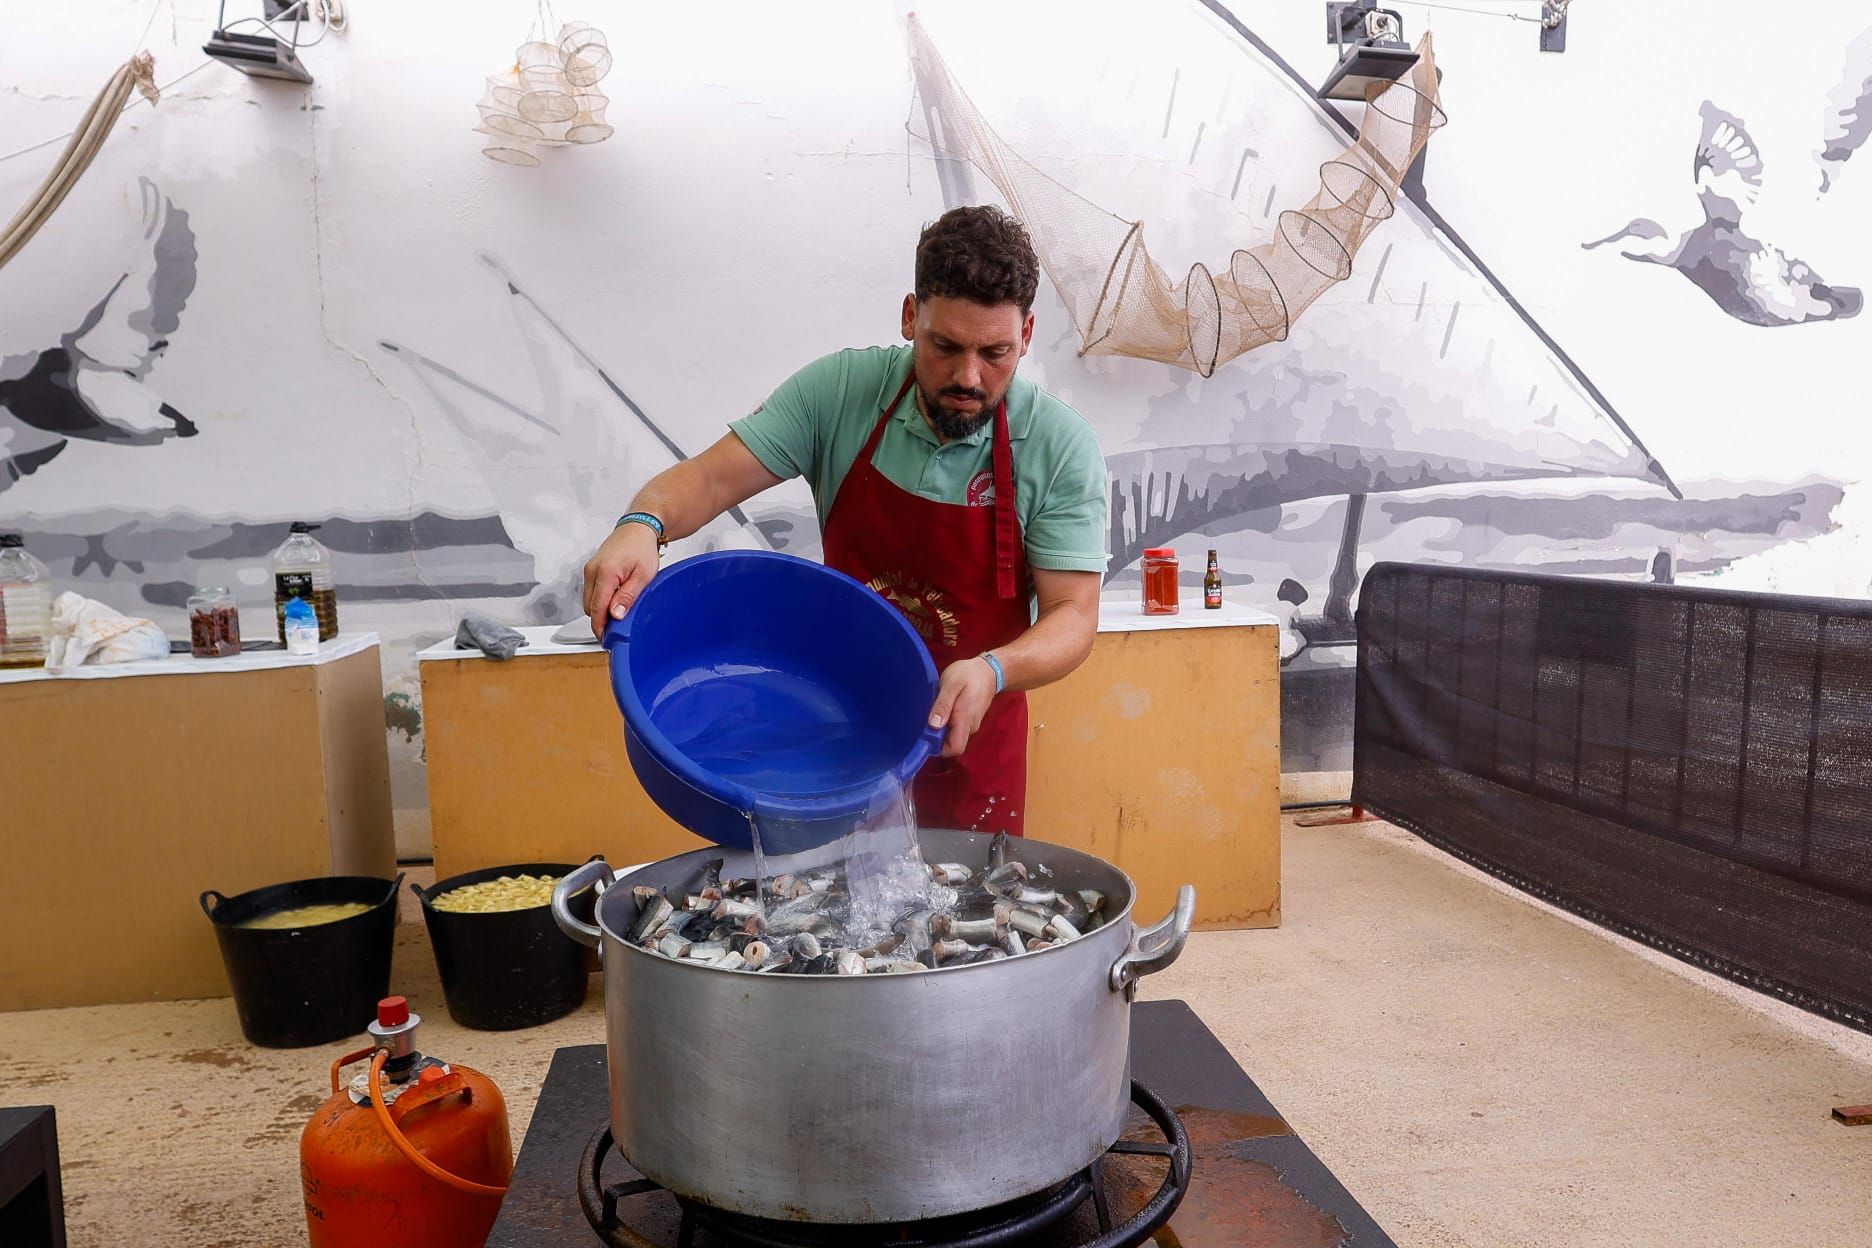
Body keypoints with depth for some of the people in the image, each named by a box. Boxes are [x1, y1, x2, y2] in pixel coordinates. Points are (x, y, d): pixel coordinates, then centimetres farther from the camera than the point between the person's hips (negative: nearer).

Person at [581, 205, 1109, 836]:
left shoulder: (1061, 446, -14)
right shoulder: (842, 389, -10)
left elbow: (1072, 615, -15)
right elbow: (712, 477, -12)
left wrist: (991, 671, -35)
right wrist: (642, 524, -33)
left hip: (965, 736, -1)